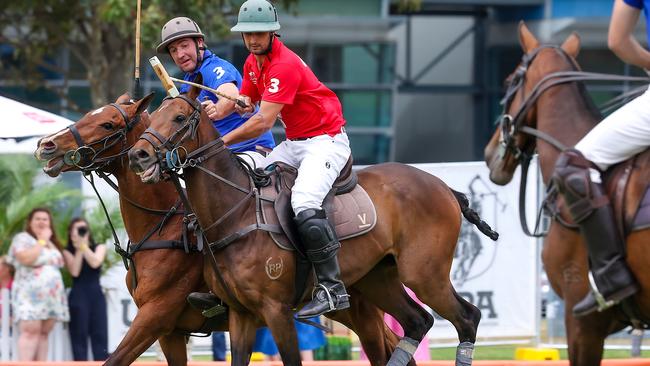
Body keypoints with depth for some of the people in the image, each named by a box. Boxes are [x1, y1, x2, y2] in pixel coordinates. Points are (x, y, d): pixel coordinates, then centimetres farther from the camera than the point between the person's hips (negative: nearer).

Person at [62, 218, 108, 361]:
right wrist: (79, 248, -6)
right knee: (79, 337, -5)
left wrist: (83, 245, -7)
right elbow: (74, 271, -9)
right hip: (78, 296, -2)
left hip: (96, 295, 2)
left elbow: (95, 262, -8)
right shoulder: (68, 251, 6)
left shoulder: (99, 247, 12)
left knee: (100, 336, -4)